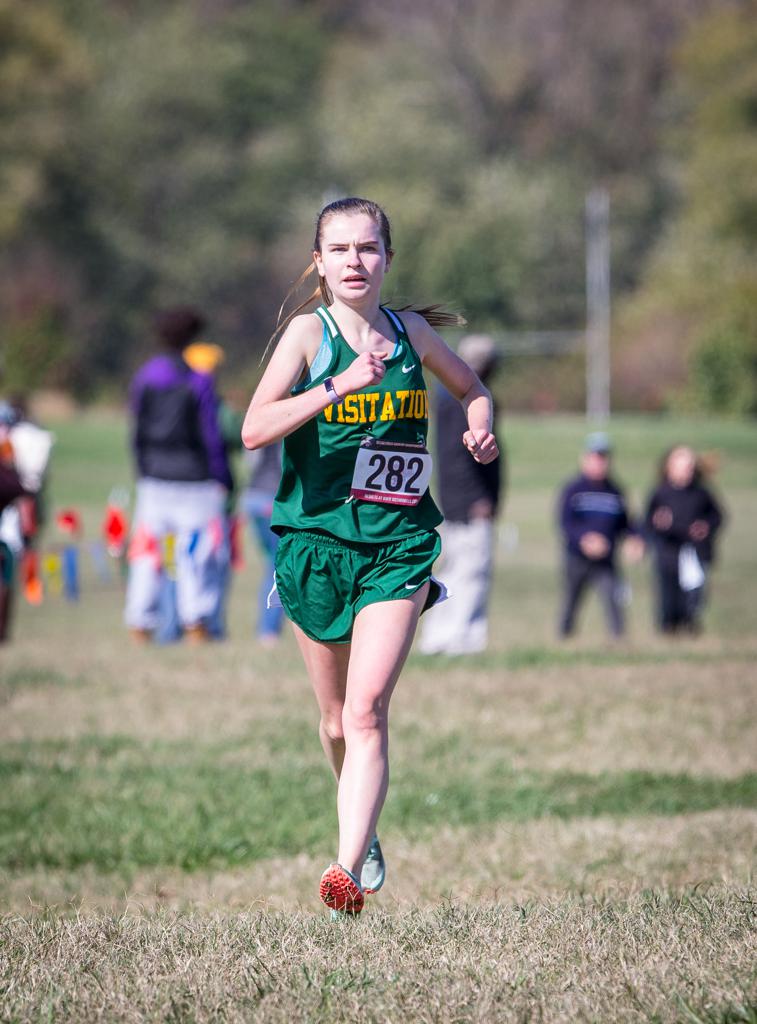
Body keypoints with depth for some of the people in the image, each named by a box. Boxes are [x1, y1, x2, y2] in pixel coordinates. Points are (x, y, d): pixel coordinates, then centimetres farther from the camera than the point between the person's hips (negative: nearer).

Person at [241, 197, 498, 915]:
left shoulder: (411, 331, 4)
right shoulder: (309, 332, -5)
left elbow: (471, 388, 25)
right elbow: (254, 430, -19)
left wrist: (481, 430, 2)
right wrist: (342, 384, -27)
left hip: (397, 546, 0)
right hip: (316, 540, 0)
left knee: (366, 712, -15)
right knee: (336, 719, 13)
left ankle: (348, 871, -23)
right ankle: (364, 835, 39)